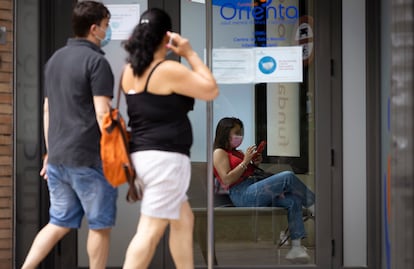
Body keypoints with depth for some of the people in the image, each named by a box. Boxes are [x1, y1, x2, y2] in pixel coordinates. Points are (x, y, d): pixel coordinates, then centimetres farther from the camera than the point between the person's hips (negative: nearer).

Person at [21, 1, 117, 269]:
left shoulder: (55, 59, 13)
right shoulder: (96, 62, -11)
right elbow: (102, 114, -16)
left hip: (57, 159, 7)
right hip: (89, 159, -7)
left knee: (59, 223, 13)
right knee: (100, 226, 6)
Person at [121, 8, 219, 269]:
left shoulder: (130, 70, 9)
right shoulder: (169, 70, -15)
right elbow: (211, 90, -7)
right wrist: (190, 54, -1)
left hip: (143, 156, 9)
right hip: (165, 158, -9)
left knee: (184, 220, 21)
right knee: (150, 230, -10)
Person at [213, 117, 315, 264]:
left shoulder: (237, 153, 27)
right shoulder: (219, 153, 1)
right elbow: (227, 180, -13)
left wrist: (255, 164, 9)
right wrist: (245, 162, -10)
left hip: (255, 192, 9)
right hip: (242, 195, -9)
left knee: (293, 200, -13)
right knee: (287, 177, -22)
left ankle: (296, 247, -19)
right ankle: (313, 205, -5)